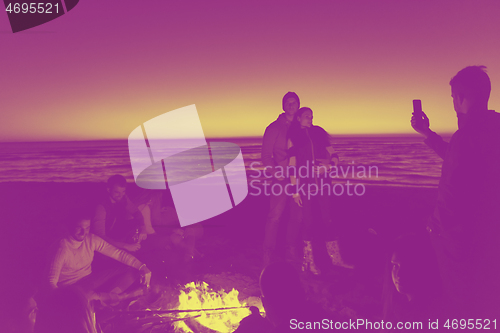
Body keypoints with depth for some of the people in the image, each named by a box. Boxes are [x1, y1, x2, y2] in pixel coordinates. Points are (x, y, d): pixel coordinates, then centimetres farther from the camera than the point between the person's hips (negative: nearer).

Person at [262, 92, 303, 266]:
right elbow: (266, 155, 0)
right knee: (275, 215, -6)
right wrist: (274, 173, -13)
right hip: (282, 179, -3)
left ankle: (291, 251, 19)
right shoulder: (274, 128, 3)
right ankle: (268, 254, 2)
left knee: (297, 216, 7)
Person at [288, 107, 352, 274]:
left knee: (326, 220, 7)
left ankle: (335, 258, 16)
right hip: (305, 183, -3)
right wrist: (295, 190, -8)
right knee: (309, 221, 1)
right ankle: (308, 261, 11)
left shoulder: (319, 133, 11)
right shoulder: (293, 137, 1)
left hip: (321, 183, 3)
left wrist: (329, 164, -14)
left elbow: (334, 155, 9)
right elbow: (292, 165, -3)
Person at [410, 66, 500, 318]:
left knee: (461, 300, 8)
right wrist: (427, 133, 23)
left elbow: (453, 190, -27)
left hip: (464, 234, -9)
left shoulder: (470, 132, -25)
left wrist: (437, 226, -14)